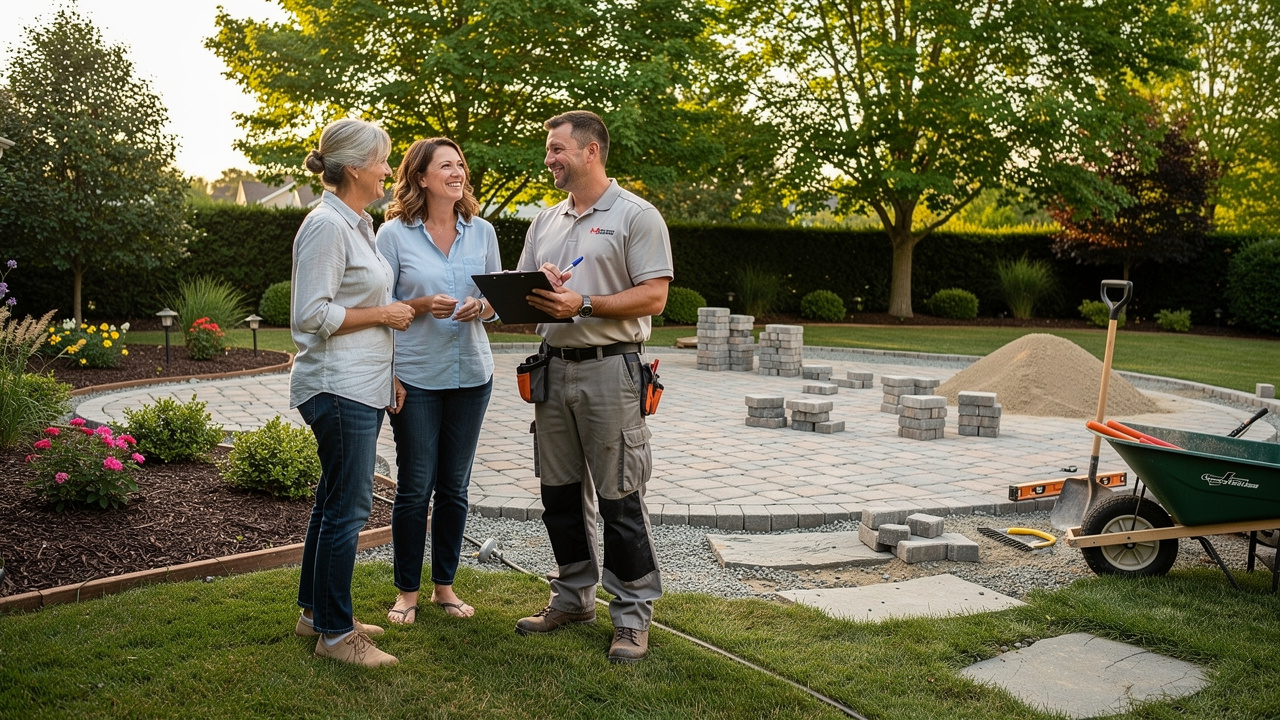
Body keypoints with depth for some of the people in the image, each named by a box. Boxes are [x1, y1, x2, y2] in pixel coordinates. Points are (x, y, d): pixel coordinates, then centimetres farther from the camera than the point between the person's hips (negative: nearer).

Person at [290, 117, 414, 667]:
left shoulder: (357, 224, 16)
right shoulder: (327, 226, -15)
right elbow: (312, 315, -20)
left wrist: (388, 374, 18)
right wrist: (382, 315, -12)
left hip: (363, 386, 10)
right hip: (338, 388, -10)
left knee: (334, 501, 16)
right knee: (347, 507, -4)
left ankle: (315, 612, 28)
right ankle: (334, 632, 7)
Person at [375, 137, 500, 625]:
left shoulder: (482, 232, 7)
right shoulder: (394, 234, -3)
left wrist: (481, 307, -10)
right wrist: (422, 305, -19)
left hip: (471, 374, 3)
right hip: (416, 375, -3)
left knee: (454, 487, 10)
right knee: (415, 488, 1)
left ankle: (444, 585, 24)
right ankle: (407, 591, 18)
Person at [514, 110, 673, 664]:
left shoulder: (636, 216, -4)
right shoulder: (545, 222, 17)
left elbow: (653, 296, -12)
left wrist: (581, 304, -20)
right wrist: (536, 291, -6)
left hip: (609, 368, -7)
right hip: (554, 367, 7)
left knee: (619, 498, -3)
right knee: (560, 492, 13)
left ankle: (633, 614, 8)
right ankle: (574, 597, 27)